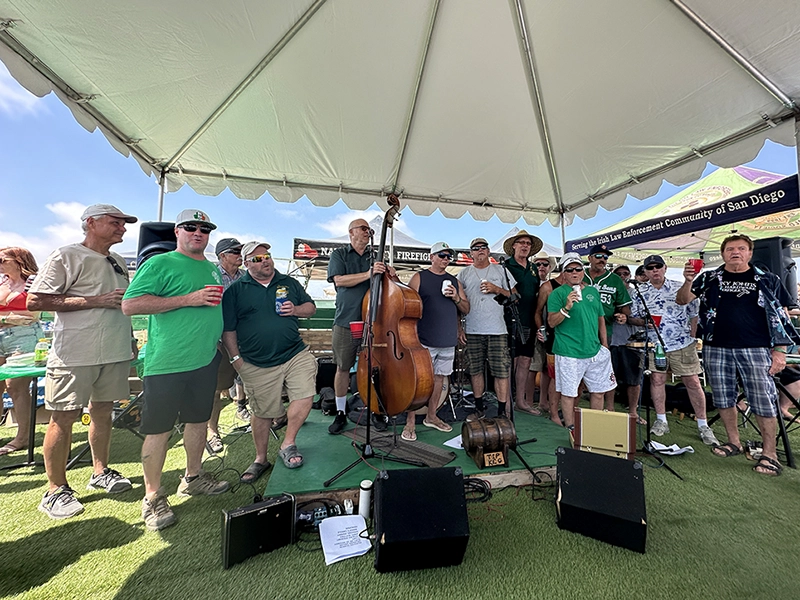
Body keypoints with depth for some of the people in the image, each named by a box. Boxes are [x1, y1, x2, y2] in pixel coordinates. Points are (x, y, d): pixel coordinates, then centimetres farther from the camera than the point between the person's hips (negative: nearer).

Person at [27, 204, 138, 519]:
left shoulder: (118, 262, 14)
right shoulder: (67, 256, -6)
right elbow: (34, 301, -12)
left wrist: (130, 339, 17)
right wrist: (95, 300, -18)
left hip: (115, 352, 6)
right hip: (75, 354, -6)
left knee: (103, 410, 14)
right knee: (64, 417, 3)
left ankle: (100, 472, 29)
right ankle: (55, 490, 19)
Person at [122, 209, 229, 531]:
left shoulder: (214, 270, 15)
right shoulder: (159, 263, -5)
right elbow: (130, 304, -15)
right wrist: (189, 299, -20)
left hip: (206, 360, 6)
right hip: (167, 362, -6)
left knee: (198, 420, 17)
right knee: (159, 429, 5)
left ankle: (192, 477, 35)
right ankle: (153, 496, 23)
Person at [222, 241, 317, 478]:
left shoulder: (289, 283, 10)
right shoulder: (235, 290, 3)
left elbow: (311, 307, 14)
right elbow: (227, 329, 3)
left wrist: (296, 309, -7)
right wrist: (236, 358, -2)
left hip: (295, 354, 2)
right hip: (257, 365, -1)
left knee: (304, 396, -13)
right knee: (262, 413, 11)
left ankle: (288, 444, 12)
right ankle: (260, 459, 33)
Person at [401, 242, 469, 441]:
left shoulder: (455, 281, 14)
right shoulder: (419, 277, 1)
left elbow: (466, 310, 14)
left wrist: (456, 298, -6)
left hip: (448, 341, 5)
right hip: (424, 341, -5)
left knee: (439, 377, 13)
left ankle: (431, 417, 29)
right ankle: (410, 422, 7)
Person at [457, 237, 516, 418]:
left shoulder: (501, 270, 8)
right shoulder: (464, 274, 10)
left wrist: (497, 289, -10)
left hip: (497, 330, -1)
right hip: (472, 331, 2)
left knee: (502, 371, -2)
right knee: (475, 370, 9)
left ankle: (502, 412, 11)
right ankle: (479, 407, 25)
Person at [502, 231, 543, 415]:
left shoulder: (534, 269, 17)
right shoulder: (505, 266, -4)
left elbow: (537, 294, 22)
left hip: (529, 323, 6)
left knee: (525, 361, 12)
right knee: (511, 362, -1)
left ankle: (521, 400, 25)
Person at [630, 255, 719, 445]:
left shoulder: (680, 288, 2)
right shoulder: (640, 293, 3)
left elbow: (695, 313, 5)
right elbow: (632, 318, 6)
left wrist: (692, 336, -1)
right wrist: (644, 322, -13)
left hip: (683, 344, 0)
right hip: (654, 345, 1)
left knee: (693, 382, 4)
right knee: (657, 380, 4)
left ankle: (703, 425, 17)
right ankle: (661, 420, 17)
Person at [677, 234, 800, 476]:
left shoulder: (767, 280, 7)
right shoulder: (709, 278, 7)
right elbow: (682, 300, -2)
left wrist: (780, 350, -2)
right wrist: (688, 281, -22)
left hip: (755, 348, -1)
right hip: (716, 347, 1)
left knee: (763, 400, 0)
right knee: (723, 398, 9)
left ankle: (769, 453, 13)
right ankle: (734, 442, 24)